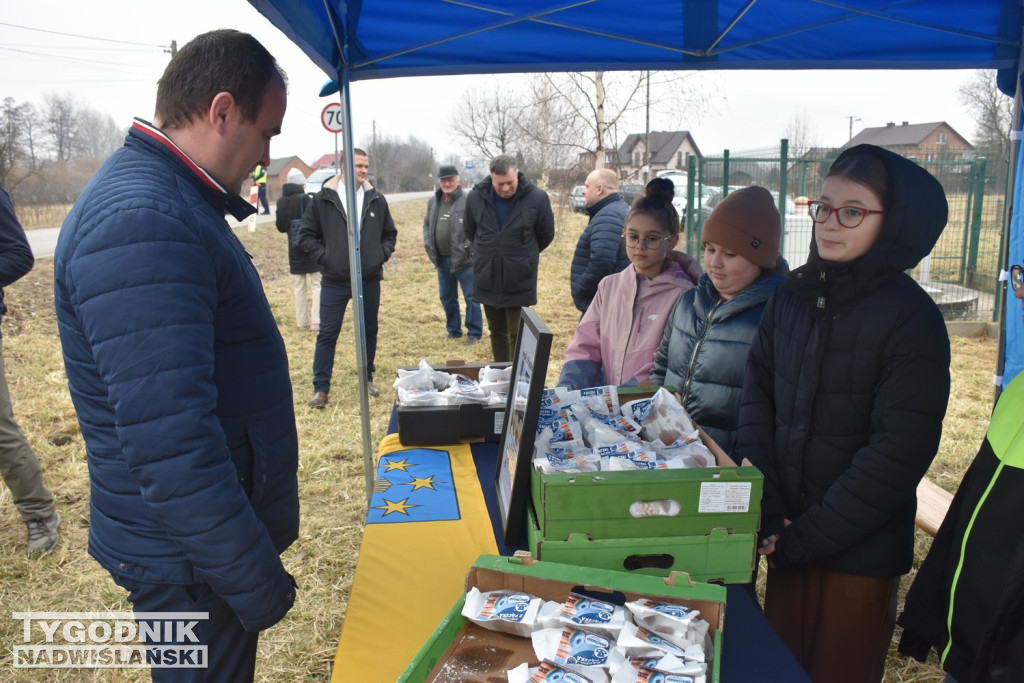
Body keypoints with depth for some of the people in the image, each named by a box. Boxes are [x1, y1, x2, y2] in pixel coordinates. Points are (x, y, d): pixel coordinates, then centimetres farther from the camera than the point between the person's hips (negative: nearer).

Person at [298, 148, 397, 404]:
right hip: (335, 282, -3)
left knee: (369, 331, 13)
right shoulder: (323, 199, -4)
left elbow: (390, 233, 15)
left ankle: (367, 378, 30)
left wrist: (381, 255, 1)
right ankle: (321, 388, 9)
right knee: (327, 334, 1)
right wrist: (324, 257, -7)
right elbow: (306, 234, 2)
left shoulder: (376, 199, 4)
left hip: (370, 280, 3)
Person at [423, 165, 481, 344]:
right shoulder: (433, 201, 10)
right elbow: (426, 225, 20)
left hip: (464, 260, -6)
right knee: (447, 298, 16)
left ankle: (474, 333, 14)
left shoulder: (469, 200, -12)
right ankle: (453, 331, 30)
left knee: (471, 298, 3)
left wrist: (468, 249, -17)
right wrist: (429, 246, 7)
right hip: (442, 260, 6)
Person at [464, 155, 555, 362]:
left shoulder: (537, 198, -13)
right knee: (497, 332, 16)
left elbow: (546, 235, 3)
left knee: (518, 336, 1)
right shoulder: (475, 197, -5)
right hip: (487, 280, 3)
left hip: (519, 282, -3)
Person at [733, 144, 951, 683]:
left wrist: (804, 540, -17)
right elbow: (756, 397, -3)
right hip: (787, 537, 4)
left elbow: (899, 453, -18)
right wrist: (767, 513, -11)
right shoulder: (792, 296, 0)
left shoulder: (912, 318, -14)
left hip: (860, 552, -4)